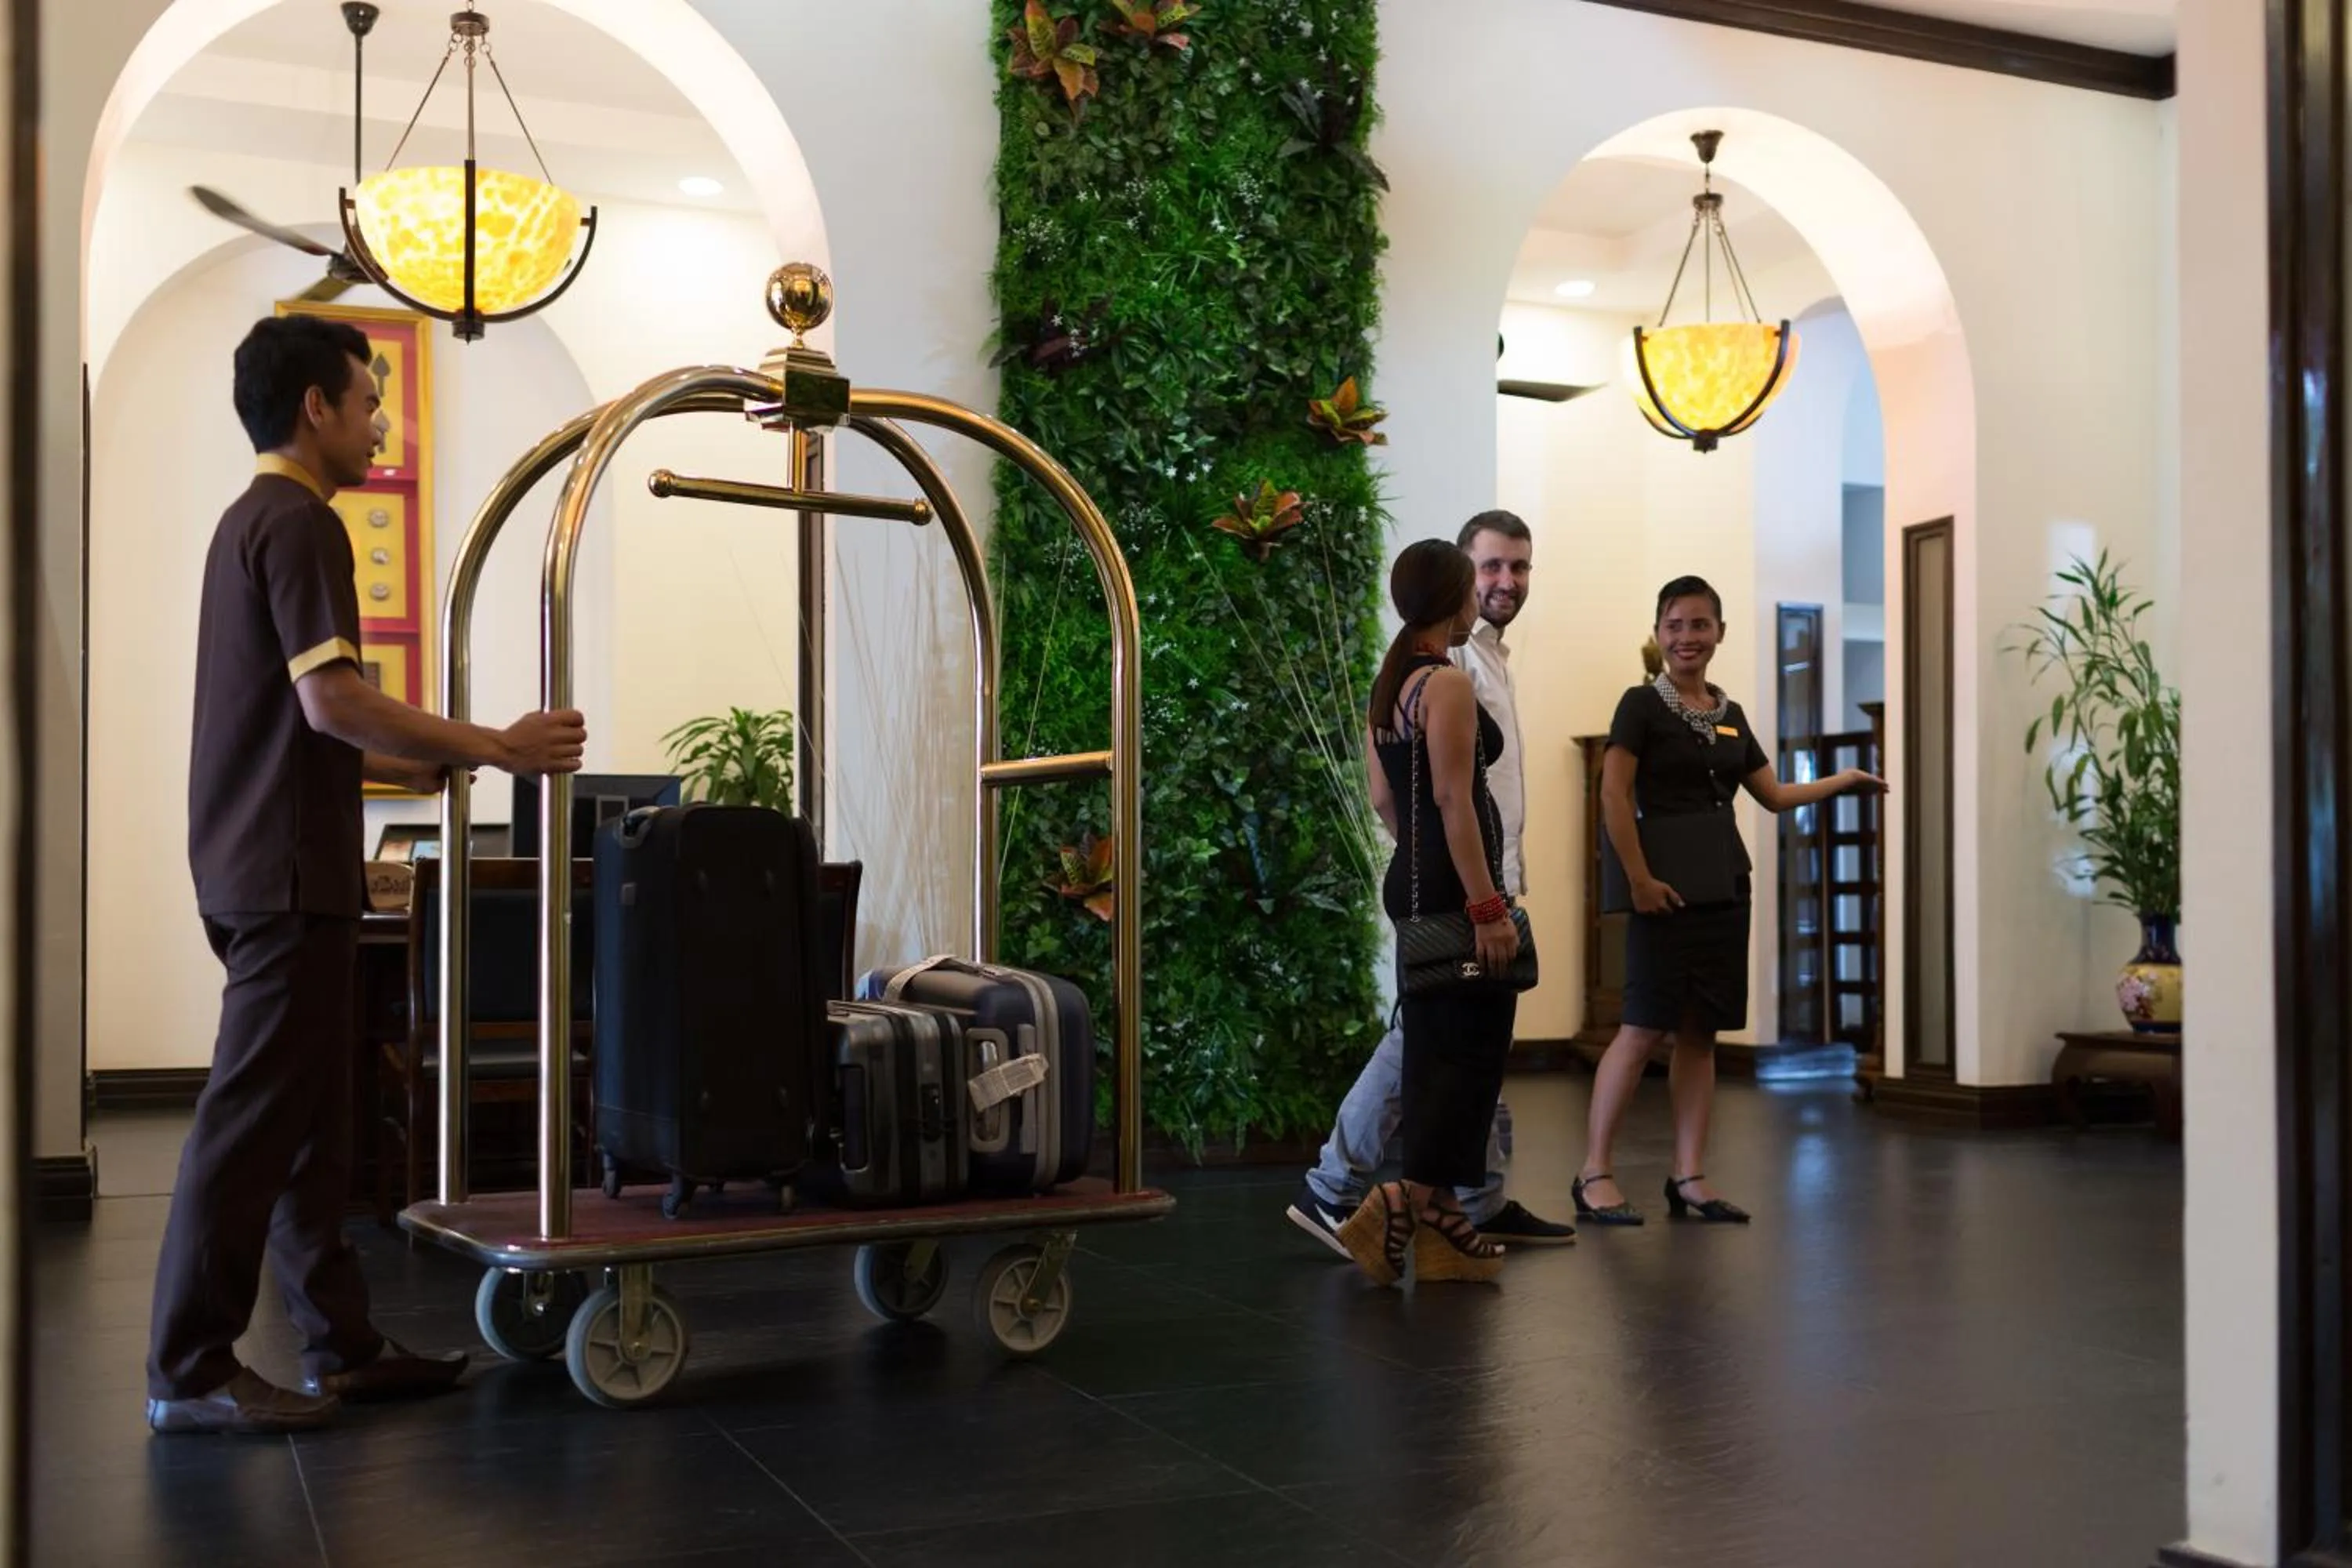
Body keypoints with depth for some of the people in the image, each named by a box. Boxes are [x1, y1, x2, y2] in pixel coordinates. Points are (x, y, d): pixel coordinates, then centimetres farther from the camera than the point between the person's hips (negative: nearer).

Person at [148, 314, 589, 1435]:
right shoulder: (300, 523, -11)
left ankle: (340, 1345, 17)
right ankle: (189, 1372, 0)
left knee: (309, 1117, 11)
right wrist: (491, 748, -16)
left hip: (257, 863, 10)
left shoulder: (248, 522, 20)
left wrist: (422, 767, 22)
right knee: (255, 1116, -6)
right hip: (288, 872, -10)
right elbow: (330, 699, -21)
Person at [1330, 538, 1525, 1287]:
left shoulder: (1388, 684, 14)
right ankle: (1408, 1198, -10)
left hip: (1410, 881, 9)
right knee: (1473, 1048, -4)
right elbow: (1453, 799, -20)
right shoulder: (1449, 684, -14)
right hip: (1453, 886, -9)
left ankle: (1438, 1223, 15)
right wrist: (1487, 906, -21)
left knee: (1434, 1051, 11)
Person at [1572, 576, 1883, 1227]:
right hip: (1668, 886, -6)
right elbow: (1614, 797, -11)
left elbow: (1774, 794, 23)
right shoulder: (1643, 704, -4)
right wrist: (1639, 879, -15)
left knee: (1700, 1031, 7)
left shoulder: (1731, 715, 15)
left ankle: (1689, 1177, 13)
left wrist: (1842, 781, 16)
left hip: (1725, 886, 6)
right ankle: (1594, 1173, -2)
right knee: (1644, 1027, -9)